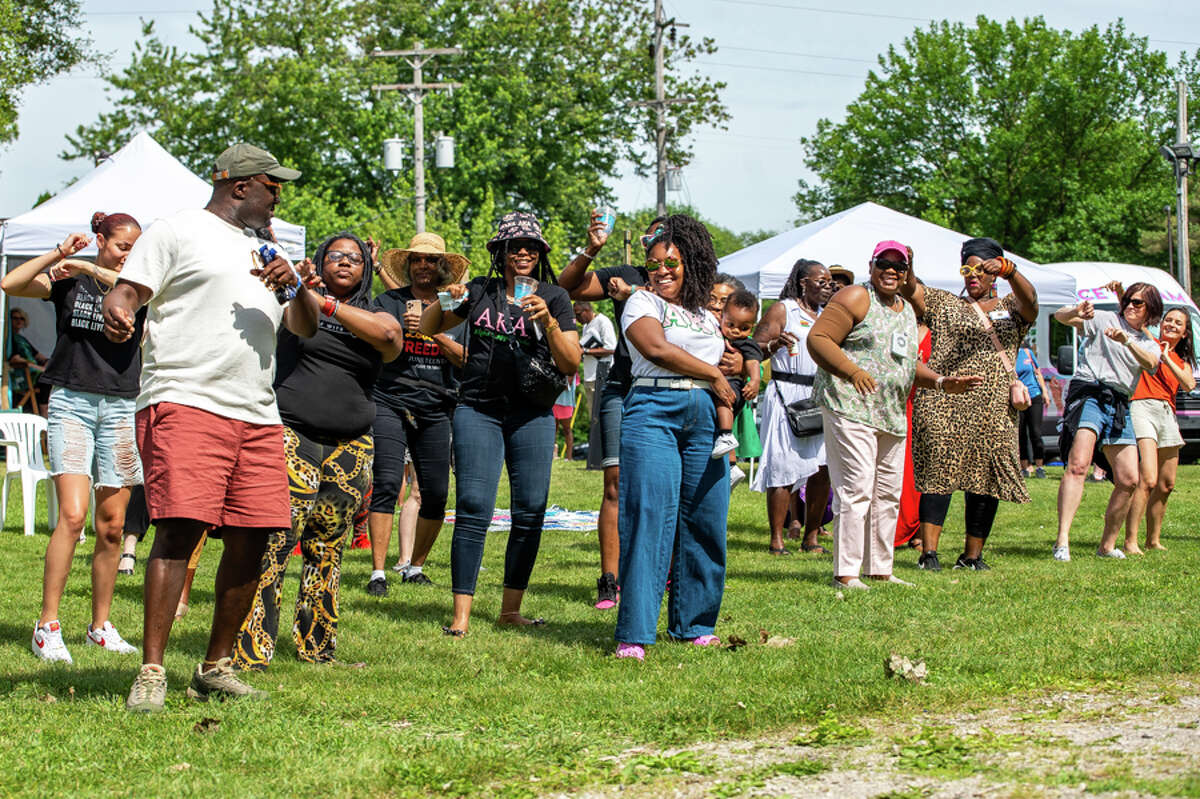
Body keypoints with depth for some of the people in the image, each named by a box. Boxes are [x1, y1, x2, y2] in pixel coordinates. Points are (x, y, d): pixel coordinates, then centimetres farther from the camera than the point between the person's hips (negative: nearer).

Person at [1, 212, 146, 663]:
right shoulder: (67, 281, 6)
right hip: (71, 402, -3)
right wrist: (59, 254, -7)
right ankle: (47, 627, -13)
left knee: (111, 526, 5)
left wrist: (87, 268, -13)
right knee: (72, 515, -16)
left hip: (120, 408, 3)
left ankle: (100, 626, 16)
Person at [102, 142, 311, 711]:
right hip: (185, 403, -7)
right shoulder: (178, 232, 7)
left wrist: (294, 287, 1)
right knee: (179, 530, -17)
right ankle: (151, 673, -16)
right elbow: (127, 291, -1)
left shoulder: (264, 249, 27)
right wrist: (117, 314, -25)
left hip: (258, 416, 7)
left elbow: (306, 327, 23)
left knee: (250, 543, 2)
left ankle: (215, 668, 14)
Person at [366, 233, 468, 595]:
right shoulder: (389, 301, 8)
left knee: (435, 493, -1)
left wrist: (434, 332, -12)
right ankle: (378, 573, -12)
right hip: (390, 403, -2)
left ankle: (415, 566, 18)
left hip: (435, 409, 2)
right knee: (387, 484, -14)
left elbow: (465, 358, 2)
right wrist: (402, 328, -22)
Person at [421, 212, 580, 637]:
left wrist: (548, 323, -17)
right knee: (474, 508, -10)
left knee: (530, 512, 0)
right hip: (478, 410, -1)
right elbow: (426, 328, 15)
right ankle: (461, 613, -11)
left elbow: (571, 363, -2)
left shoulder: (554, 297, 6)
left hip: (532, 416, 1)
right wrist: (447, 300, -4)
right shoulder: (479, 291, 8)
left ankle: (511, 609, 10)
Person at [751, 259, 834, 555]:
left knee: (822, 468, -3)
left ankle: (810, 537, 5)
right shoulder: (782, 310, 2)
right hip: (787, 395, -6)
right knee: (784, 467, -9)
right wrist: (777, 344, -23)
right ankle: (776, 540, -5)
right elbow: (756, 347, -5)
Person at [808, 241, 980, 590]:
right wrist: (853, 372, -22)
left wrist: (941, 382, 12)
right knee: (856, 489, -12)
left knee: (889, 493, 10)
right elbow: (817, 339, -11)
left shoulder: (907, 310, 21)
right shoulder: (856, 298, -4)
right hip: (850, 405, -9)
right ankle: (845, 573, -10)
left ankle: (880, 569, 18)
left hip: (893, 415, 9)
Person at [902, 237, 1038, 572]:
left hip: (993, 408, 2)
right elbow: (911, 289, 3)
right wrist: (905, 267, -20)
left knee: (986, 482, 3)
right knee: (939, 472, -11)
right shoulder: (943, 304, 16)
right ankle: (929, 552, -13)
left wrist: (1008, 270, -25)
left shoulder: (1010, 308, 16)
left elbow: (1029, 300, -5)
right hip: (944, 402, -2)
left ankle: (972, 555, 12)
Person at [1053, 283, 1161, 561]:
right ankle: (1062, 541, -34)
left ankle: (1107, 545, 17)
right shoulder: (1104, 319, 11)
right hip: (1089, 394, -6)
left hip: (1119, 406, 6)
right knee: (1078, 464, -25)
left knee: (1129, 480, 0)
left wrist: (1126, 341, -23)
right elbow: (1059, 316, 1)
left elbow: (1150, 363, -3)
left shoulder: (1149, 345, 22)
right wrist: (1077, 312, -23)